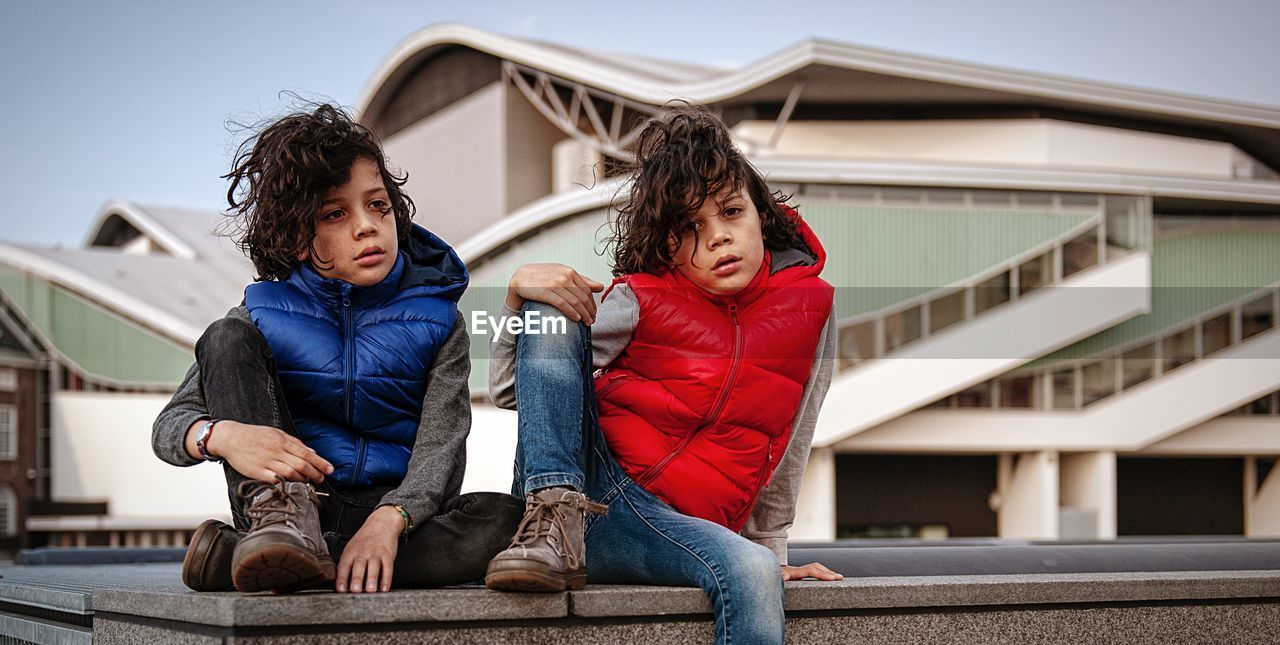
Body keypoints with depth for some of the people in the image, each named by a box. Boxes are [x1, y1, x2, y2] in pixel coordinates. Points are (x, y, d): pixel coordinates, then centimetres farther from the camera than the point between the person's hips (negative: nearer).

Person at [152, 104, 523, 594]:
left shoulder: (436, 319, 1)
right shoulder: (266, 315, 3)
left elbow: (440, 450, -11)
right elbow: (168, 426, -2)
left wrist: (388, 520, -33)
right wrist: (221, 435, -28)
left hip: (393, 512, 0)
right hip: (296, 493, 0)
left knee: (506, 520, -33)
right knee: (227, 337, -10)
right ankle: (279, 518, -33)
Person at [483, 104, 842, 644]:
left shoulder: (809, 308, 3)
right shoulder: (642, 301, -2)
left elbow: (785, 455, 15)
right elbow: (507, 391, 0)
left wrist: (770, 547, 17)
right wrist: (518, 294, -16)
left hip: (670, 525, -1)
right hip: (583, 476, 1)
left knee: (754, 577, -35)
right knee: (550, 312, -17)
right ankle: (553, 518, -24)